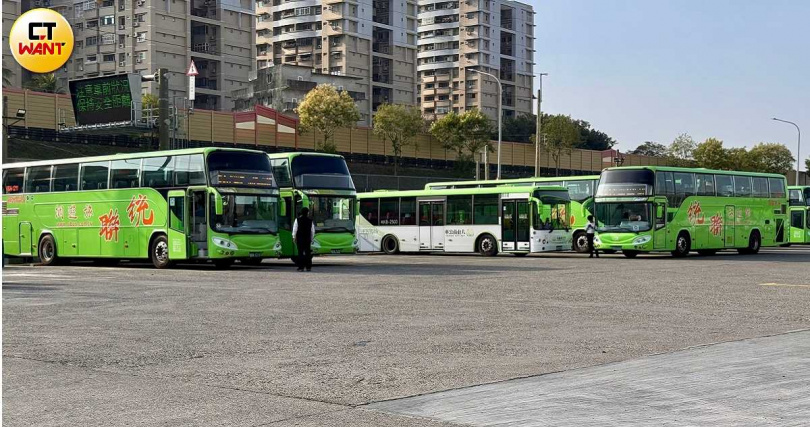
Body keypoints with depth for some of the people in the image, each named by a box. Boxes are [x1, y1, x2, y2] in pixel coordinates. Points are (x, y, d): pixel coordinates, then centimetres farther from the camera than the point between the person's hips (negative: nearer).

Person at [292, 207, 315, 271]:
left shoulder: (298, 220, -2)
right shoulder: (310, 220, 5)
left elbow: (295, 229, -3)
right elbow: (313, 231, 9)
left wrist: (294, 237, 5)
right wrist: (312, 239, 18)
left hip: (300, 239, -2)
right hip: (308, 239, 2)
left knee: (300, 253, 0)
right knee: (308, 253, 6)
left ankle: (301, 267, -4)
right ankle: (308, 267, 4)